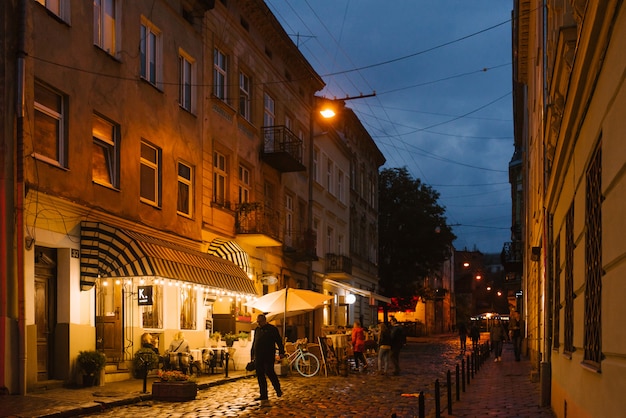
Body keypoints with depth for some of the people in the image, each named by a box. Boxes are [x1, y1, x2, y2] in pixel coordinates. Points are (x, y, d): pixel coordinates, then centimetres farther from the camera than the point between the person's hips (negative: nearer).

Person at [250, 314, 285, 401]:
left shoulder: (272, 329, -1)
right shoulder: (257, 330, 17)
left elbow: (279, 341, -3)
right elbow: (254, 343, 24)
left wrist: (281, 352, -10)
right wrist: (252, 354, 22)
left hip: (269, 356, -6)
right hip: (258, 357, 6)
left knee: (269, 372, -13)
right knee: (260, 375, 4)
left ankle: (278, 390, 7)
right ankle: (263, 395, 9)